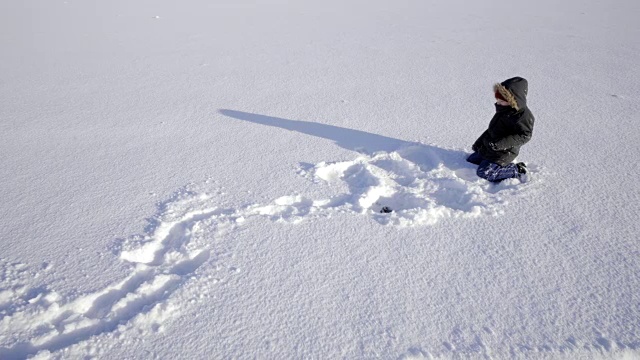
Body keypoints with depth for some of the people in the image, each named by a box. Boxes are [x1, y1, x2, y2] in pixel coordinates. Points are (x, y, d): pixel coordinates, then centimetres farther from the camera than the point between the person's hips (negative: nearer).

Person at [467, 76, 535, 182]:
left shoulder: (523, 115, -20)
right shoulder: (502, 110, 7)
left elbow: (524, 136, -25)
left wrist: (501, 144, -34)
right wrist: (479, 142, 17)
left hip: (503, 153, -9)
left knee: (483, 172, -19)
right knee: (470, 161, 14)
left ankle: (516, 171, -3)